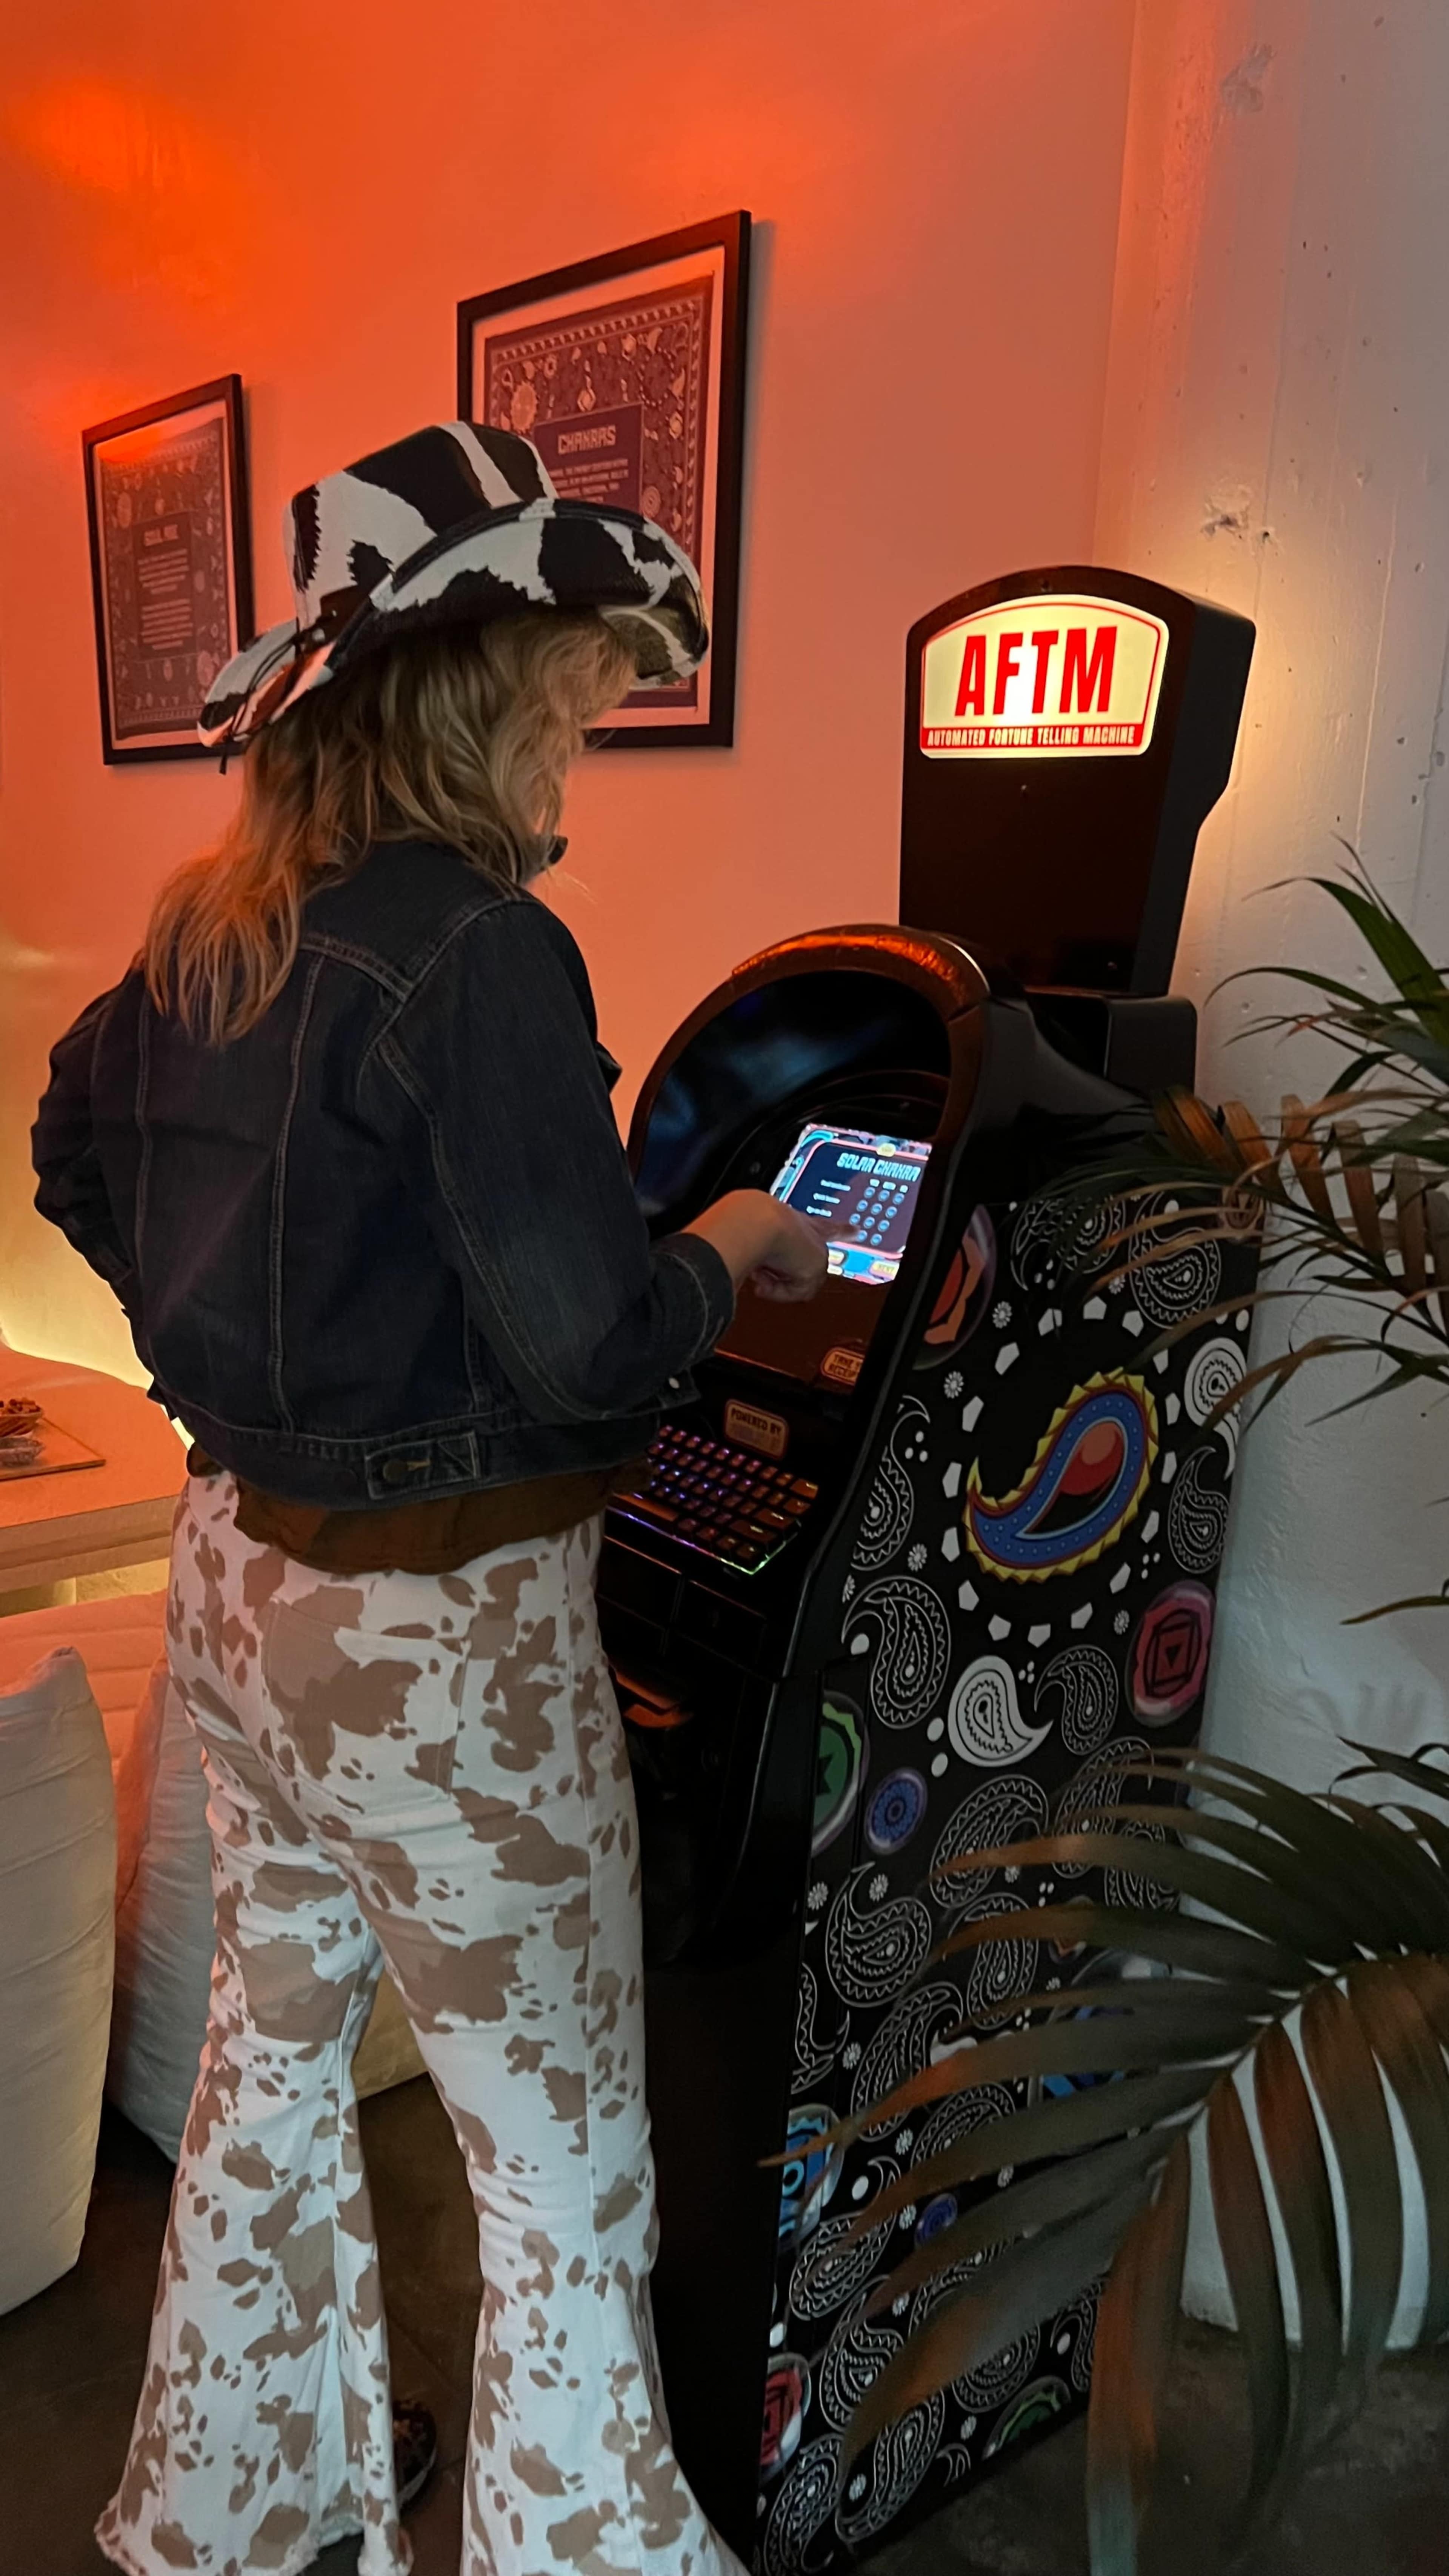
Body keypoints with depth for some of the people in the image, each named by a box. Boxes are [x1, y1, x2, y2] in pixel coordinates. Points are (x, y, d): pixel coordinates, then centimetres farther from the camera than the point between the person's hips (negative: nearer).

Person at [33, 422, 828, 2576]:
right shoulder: (480, 952, -21)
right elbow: (589, 1347, -24)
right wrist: (729, 1253, -5)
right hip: (441, 1625, -9)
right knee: (566, 2173, 9)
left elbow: (75, 1149, 20)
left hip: (244, 1568, 9)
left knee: (276, 2052, 26)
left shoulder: (207, 927, 5)